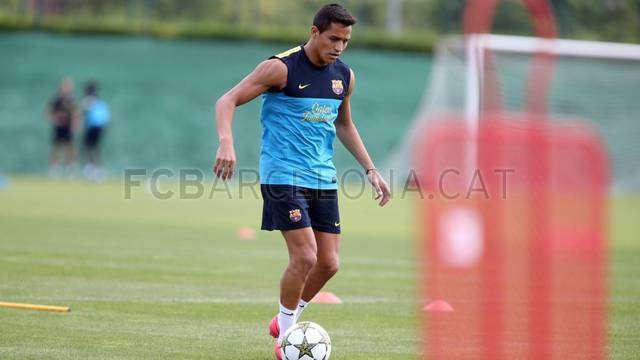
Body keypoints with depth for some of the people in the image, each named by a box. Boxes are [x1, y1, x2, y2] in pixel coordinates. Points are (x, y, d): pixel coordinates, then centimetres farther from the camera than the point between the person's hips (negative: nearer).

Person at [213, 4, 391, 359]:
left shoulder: (344, 76, 9)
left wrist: (371, 170, 19)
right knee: (304, 256, -16)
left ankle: (286, 321, 27)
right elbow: (227, 100, -12)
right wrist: (226, 143, -30)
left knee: (328, 263, 3)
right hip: (283, 177, -7)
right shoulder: (281, 68, -11)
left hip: (323, 180, 7)